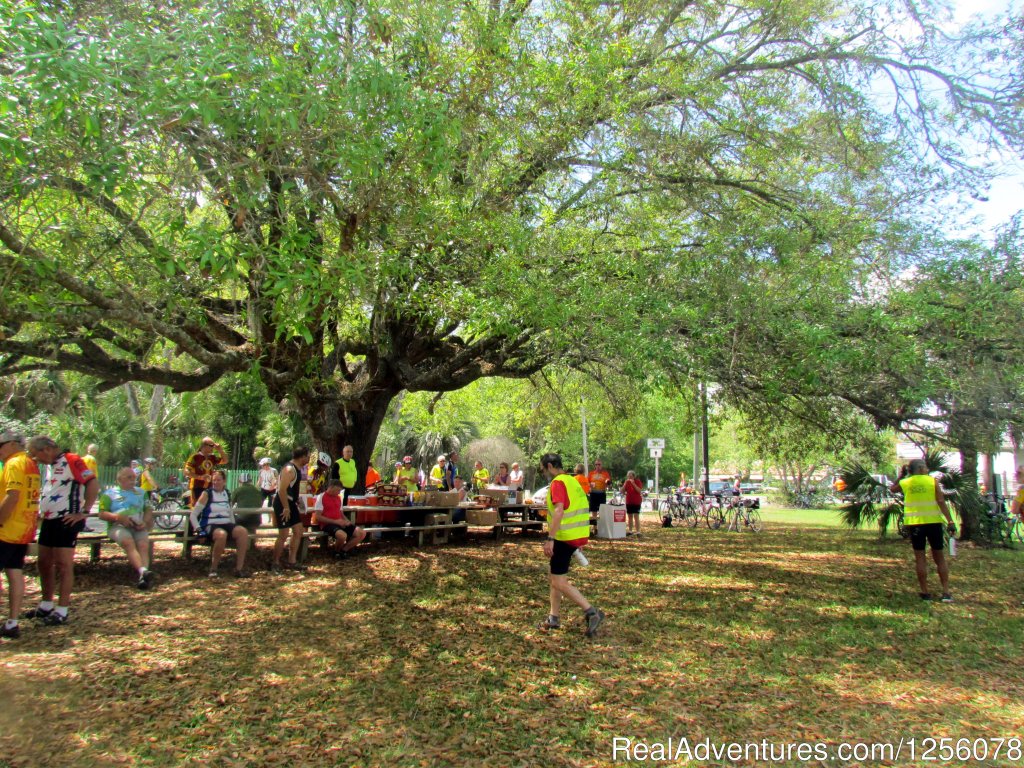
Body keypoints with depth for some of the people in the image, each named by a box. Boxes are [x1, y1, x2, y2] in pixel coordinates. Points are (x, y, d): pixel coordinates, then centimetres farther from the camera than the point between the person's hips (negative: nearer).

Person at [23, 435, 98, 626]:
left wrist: (83, 512, -21)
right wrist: (42, 513, 16)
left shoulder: (71, 461, -14)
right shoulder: (51, 466, 14)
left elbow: (94, 484, -23)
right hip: (49, 521, 9)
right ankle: (46, 605, 28)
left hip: (67, 521, -9)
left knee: (63, 565, -4)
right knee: (44, 563, 15)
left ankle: (62, 611, 3)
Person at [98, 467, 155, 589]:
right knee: (128, 542, -35)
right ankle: (143, 571, -53)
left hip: (138, 527, 3)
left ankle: (142, 576, -47)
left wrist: (145, 522, -1)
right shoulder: (109, 493, 17)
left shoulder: (141, 492, 28)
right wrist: (118, 517, -11)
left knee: (144, 545, -29)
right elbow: (102, 514, 7)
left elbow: (148, 510, 22)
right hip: (118, 526, -2)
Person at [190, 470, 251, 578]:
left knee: (243, 531, -25)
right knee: (221, 534, -39)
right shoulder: (206, 494, -1)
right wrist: (199, 530, -13)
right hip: (210, 525, -5)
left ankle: (239, 569, -21)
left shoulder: (227, 494, 14)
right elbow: (193, 514, -1)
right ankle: (213, 569, -23)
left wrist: (233, 529, 12)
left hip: (226, 524, 5)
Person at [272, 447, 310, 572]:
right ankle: (275, 563, 9)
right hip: (283, 504, -10)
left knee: (298, 531, 10)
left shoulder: (297, 468, 11)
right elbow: (282, 490, -26)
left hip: (291, 503, 10)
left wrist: (296, 502, 20)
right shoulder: (289, 469, -20)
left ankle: (291, 562, 17)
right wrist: (286, 508, -24)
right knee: (283, 535, -5)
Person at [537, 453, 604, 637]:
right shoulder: (572, 480, 17)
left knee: (559, 582, -6)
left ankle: (591, 612, -10)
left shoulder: (558, 483, -14)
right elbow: (577, 509, 22)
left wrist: (550, 539, -28)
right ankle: (554, 618, 24)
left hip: (565, 537, -10)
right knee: (554, 578, 18)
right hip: (577, 536, 10)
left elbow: (559, 511, -26)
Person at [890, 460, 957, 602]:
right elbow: (941, 502, -8)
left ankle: (925, 593, 6)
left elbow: (892, 489, 25)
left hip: (914, 523, 1)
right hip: (933, 522, -1)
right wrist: (950, 522, -9)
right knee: (940, 557, 9)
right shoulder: (933, 481, 0)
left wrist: (901, 475, 29)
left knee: (920, 558, 6)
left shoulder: (905, 483, 5)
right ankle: (946, 592, 5)